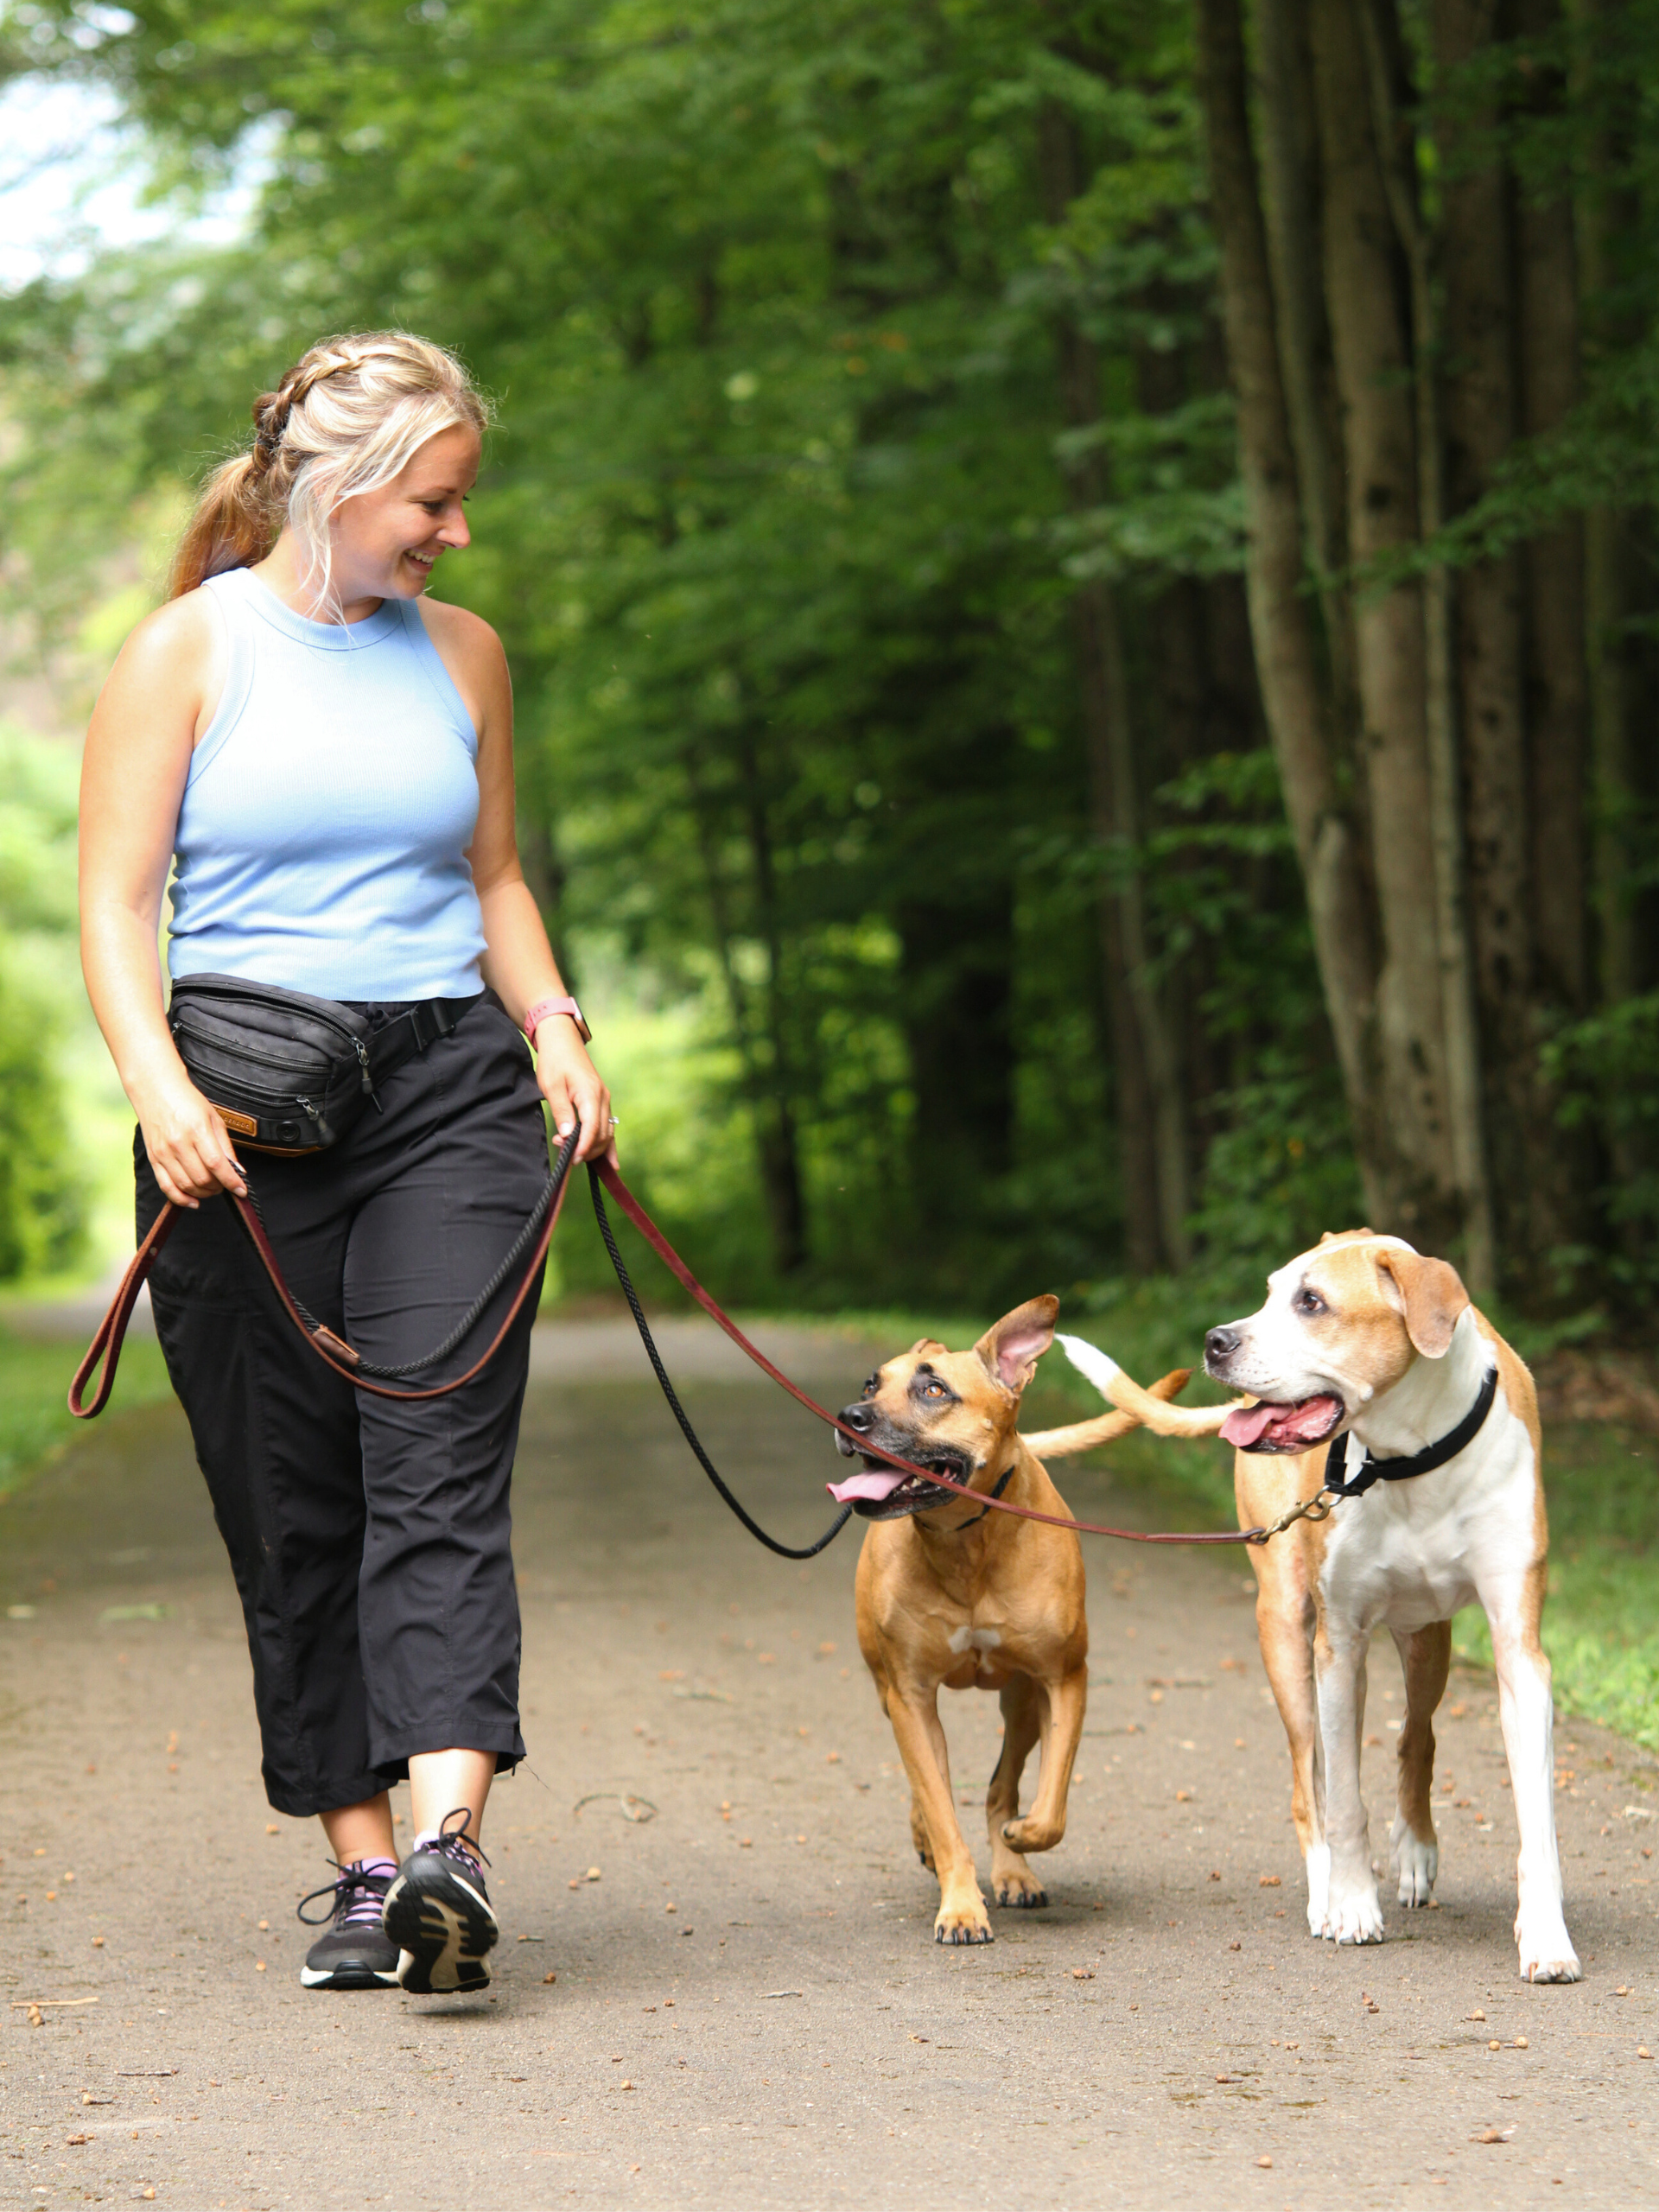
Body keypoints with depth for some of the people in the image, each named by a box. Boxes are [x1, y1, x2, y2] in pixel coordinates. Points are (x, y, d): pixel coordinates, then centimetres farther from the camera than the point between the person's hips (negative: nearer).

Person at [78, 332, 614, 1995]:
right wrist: (159, 1086, -19)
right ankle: (359, 1867, 10)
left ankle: (447, 1841, -27)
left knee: (438, 1469, -15)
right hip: (241, 1123, -2)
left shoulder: (462, 654, 14)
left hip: (448, 1098, 2)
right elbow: (116, 905, -3)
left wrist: (551, 1025, 3)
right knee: (289, 1511, 2)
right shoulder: (188, 651, 1)